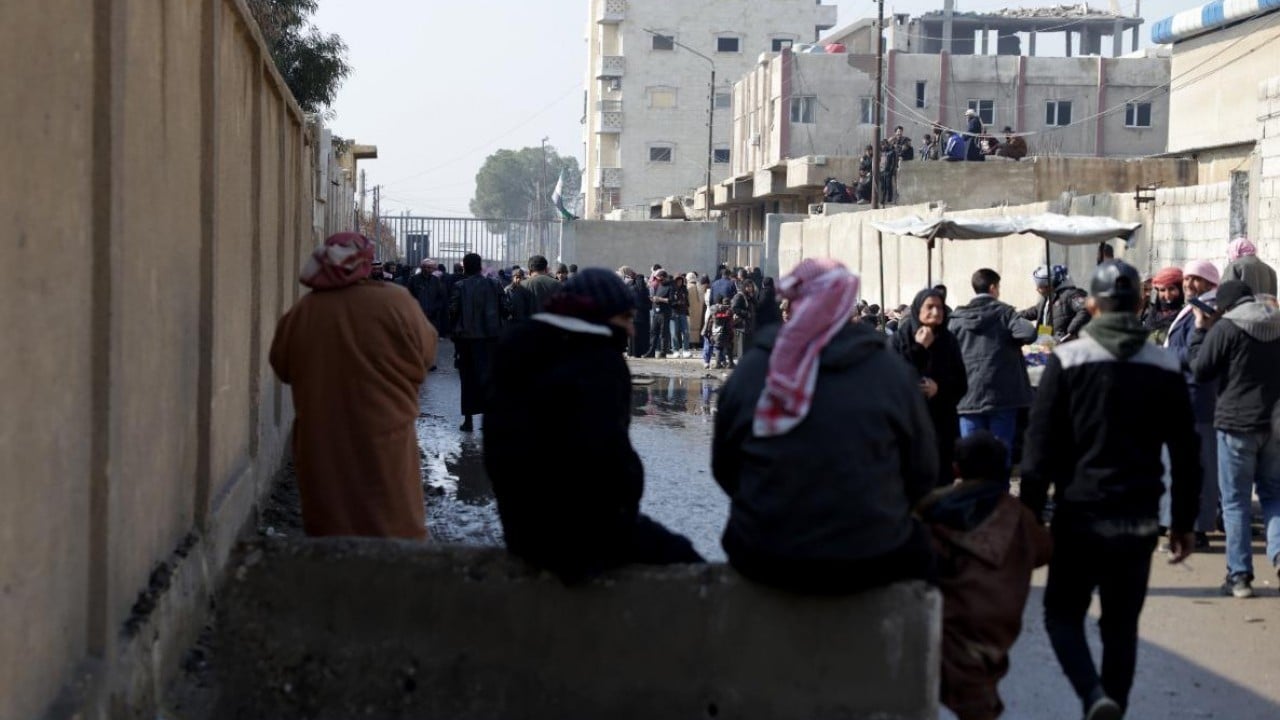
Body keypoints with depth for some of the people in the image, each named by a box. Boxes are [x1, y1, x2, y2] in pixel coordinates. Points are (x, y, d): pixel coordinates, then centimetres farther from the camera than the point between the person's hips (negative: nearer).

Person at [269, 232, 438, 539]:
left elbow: (282, 367, 9)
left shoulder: (302, 311, -3)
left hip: (321, 442, 3)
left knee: (329, 537, 12)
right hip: (383, 437, -3)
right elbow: (425, 354, -2)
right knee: (395, 528, 7)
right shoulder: (394, 302, -11)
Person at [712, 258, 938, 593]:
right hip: (869, 564, -1)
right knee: (917, 545, 31)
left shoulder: (750, 368, -4)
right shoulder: (890, 372, -7)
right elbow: (922, 474, 1)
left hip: (762, 563, 1)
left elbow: (724, 469, 6)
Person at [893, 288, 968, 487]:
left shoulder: (948, 340, 6)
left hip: (943, 423, 3)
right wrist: (918, 349, -15)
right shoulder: (901, 338, -3)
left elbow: (962, 384, 7)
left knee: (942, 480, 1)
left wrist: (940, 388, -13)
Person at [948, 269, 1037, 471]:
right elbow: (1029, 333, -17)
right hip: (1002, 394, -2)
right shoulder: (1004, 312, -2)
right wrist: (1013, 342, 4)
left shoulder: (957, 318, 6)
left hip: (968, 397, 2)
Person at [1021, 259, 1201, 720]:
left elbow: (1041, 445, -8)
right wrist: (1184, 522, 13)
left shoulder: (1067, 359, -7)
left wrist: (1030, 514, -2)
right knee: (1122, 625, 13)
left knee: (1062, 613, 10)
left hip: (1080, 514, -3)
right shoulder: (1166, 367, 3)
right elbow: (1186, 454, 5)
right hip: (1139, 520, 3)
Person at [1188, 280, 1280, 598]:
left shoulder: (1225, 328, -11)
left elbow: (1199, 371, -6)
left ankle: (1239, 575, 4)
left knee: (1236, 501, 4)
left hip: (1237, 422, -4)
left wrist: (1201, 330, 2)